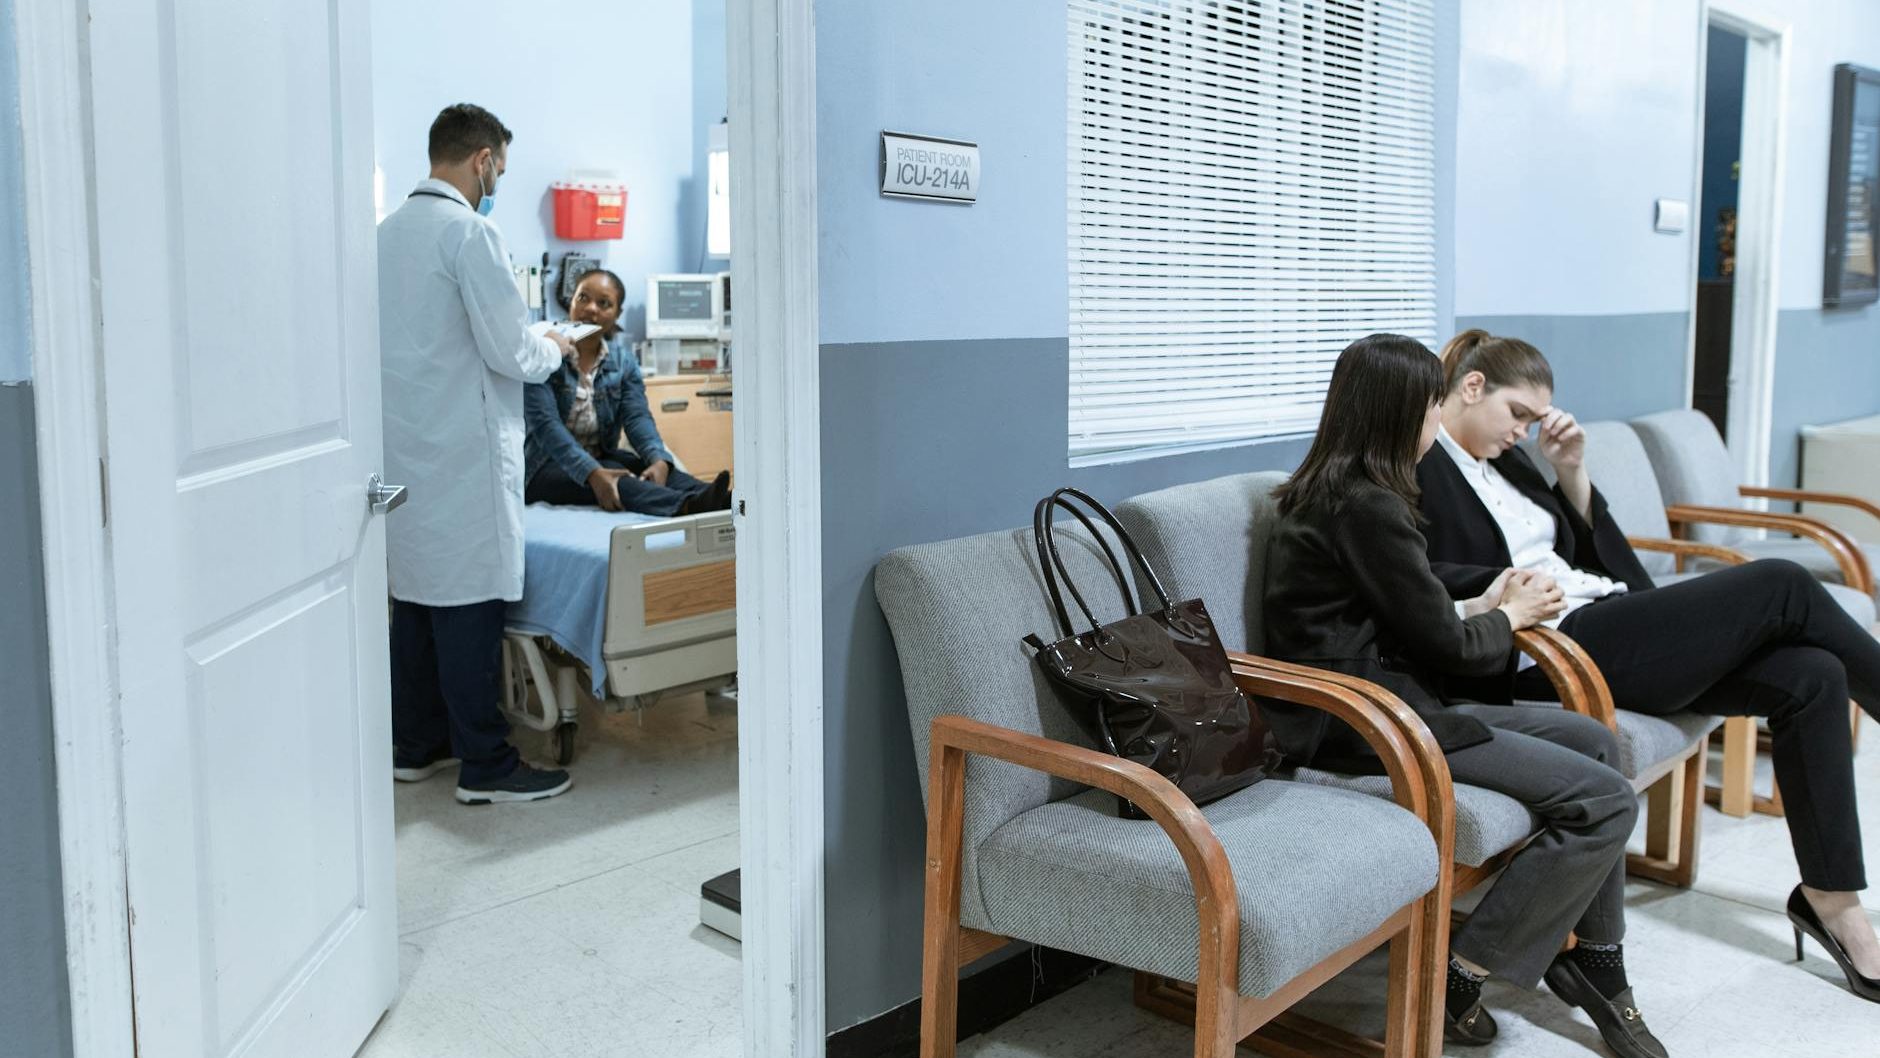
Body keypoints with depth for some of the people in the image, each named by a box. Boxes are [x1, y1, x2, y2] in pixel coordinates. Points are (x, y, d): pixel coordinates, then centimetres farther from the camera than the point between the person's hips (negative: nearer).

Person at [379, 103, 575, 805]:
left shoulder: (388, 230, 13)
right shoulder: (469, 232, -13)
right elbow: (510, 351, -16)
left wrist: (532, 344, 23)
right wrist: (554, 349, 4)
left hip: (404, 449, 9)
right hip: (461, 451, -9)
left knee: (416, 595, 14)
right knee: (470, 603, -4)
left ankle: (416, 746, 24)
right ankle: (484, 766, 3)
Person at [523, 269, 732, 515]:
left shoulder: (623, 359, 6)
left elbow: (637, 416, -7)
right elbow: (545, 423, -22)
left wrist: (659, 460, -30)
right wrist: (592, 473, -37)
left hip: (601, 457, 5)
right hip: (548, 466, -5)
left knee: (652, 469, -26)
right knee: (613, 481, -34)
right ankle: (688, 505, -60)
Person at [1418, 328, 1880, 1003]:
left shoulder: (1505, 459, 21)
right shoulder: (1417, 465, -4)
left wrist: (1571, 472, 10)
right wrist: (1498, 589, -31)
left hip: (1605, 620, 9)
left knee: (1809, 674, -8)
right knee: (1783, 586, -10)